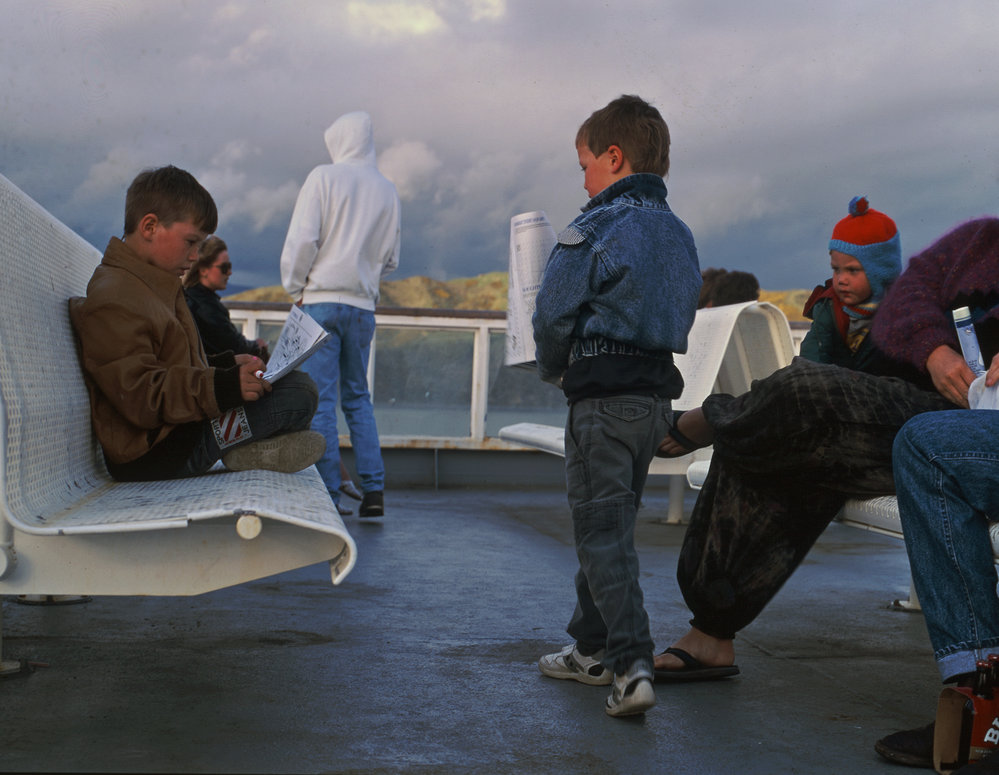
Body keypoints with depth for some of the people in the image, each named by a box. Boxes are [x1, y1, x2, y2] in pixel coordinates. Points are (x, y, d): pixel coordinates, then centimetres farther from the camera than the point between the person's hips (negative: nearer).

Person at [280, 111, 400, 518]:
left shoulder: (324, 177, -4)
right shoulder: (388, 190, 9)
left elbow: (301, 241, -9)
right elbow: (391, 259, 13)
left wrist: (295, 289, 3)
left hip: (323, 299, -5)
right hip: (364, 305, 5)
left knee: (320, 398, -2)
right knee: (357, 397, 13)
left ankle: (328, 496, -2)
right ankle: (373, 490, 7)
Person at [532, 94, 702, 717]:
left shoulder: (598, 227, -11)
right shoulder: (680, 234, 13)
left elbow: (554, 312, -10)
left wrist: (553, 370, 10)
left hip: (603, 393, -8)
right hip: (657, 393, 8)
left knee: (602, 529, -6)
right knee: (611, 520, 17)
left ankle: (633, 665, -13)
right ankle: (592, 648, 28)